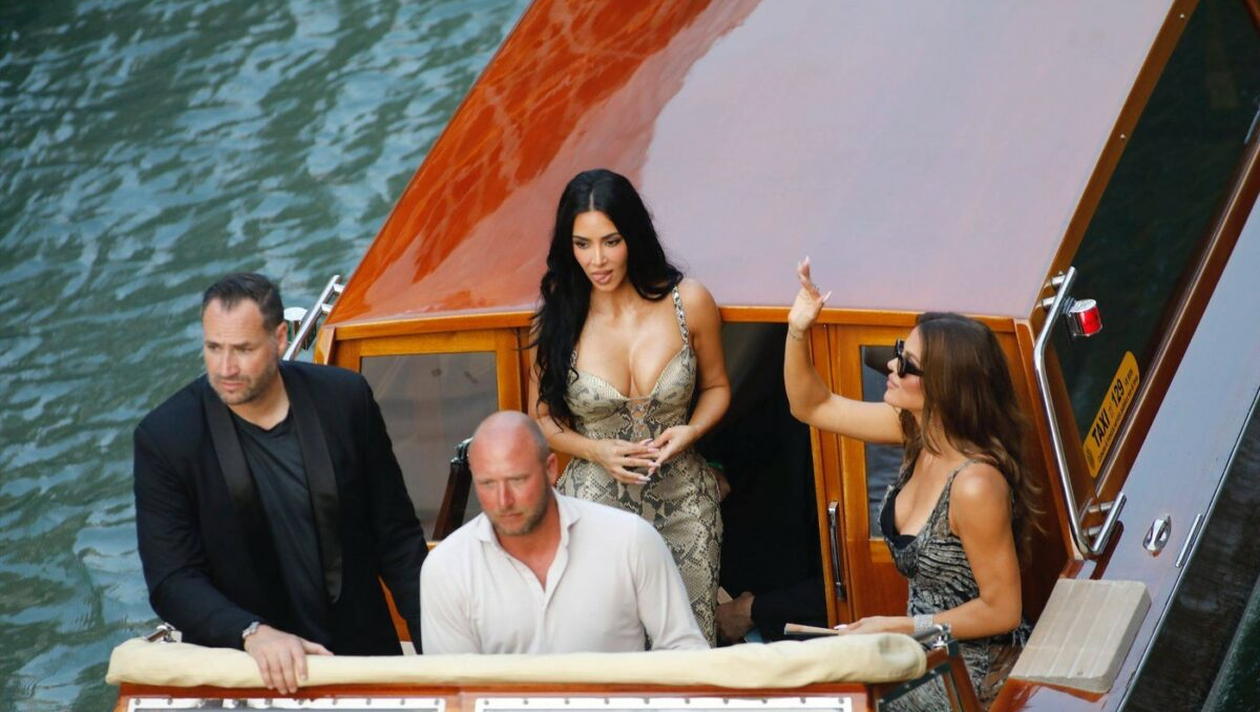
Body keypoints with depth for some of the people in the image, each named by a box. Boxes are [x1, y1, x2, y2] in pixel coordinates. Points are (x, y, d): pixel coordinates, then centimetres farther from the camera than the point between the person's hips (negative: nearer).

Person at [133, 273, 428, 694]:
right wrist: (252, 634, -27)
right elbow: (172, 582, -11)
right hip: (239, 671, -1)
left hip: (360, 654, 1)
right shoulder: (164, 437, -9)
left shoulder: (344, 398, -3)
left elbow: (395, 533, 4)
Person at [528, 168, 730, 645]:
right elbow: (541, 419, 6)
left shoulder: (688, 303, -4)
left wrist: (690, 431, -10)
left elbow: (716, 387, 11)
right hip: (594, 502, 0)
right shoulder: (559, 318, -4)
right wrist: (597, 451, -11)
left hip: (683, 503, 0)